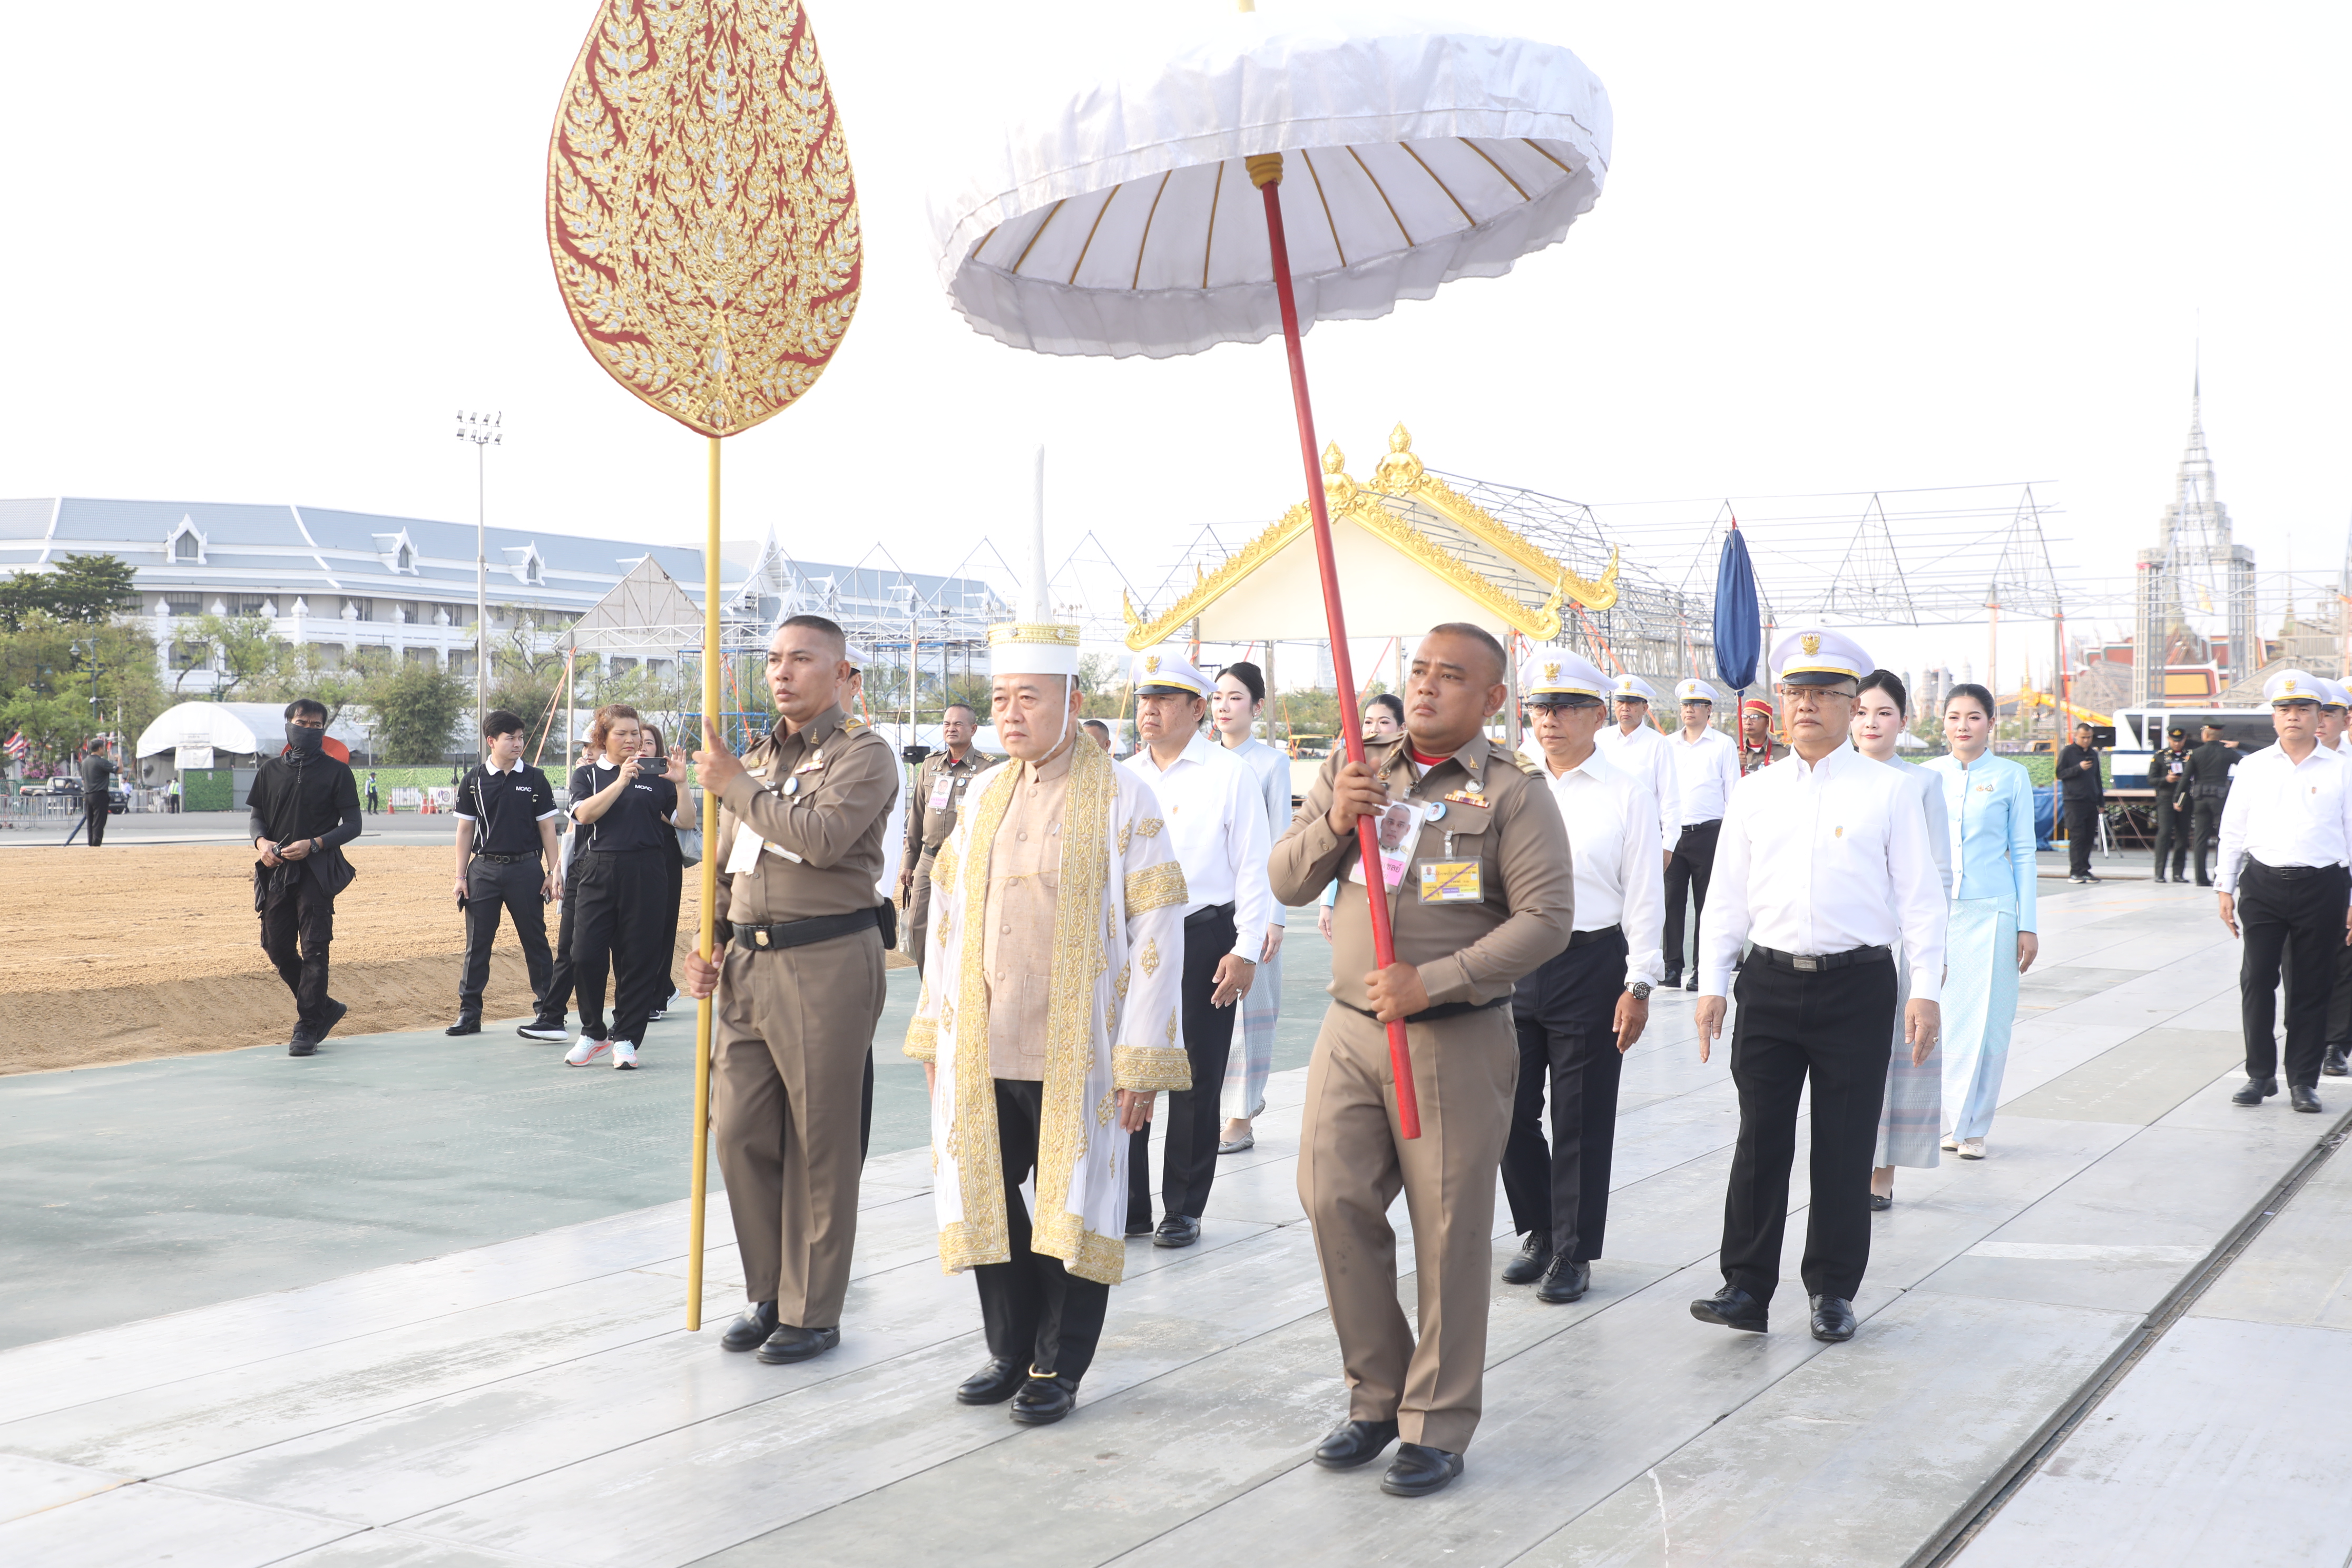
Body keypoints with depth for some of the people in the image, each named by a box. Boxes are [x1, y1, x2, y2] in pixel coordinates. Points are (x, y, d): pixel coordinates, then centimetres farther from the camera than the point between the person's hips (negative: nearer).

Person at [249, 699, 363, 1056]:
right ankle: (324, 1007, 23)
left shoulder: (337, 771, 1)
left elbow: (352, 825, -2)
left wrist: (314, 845, -15)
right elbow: (255, 814, 16)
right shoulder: (270, 769, 12)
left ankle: (308, 1027, -2)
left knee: (314, 949, -8)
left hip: (317, 871, -4)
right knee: (277, 947, 5)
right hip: (276, 870, 5)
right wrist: (261, 841, -6)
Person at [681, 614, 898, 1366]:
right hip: (746, 964, 7)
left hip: (827, 961, -7)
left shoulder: (865, 754, -3)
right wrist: (705, 949, 10)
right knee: (740, 1132, 6)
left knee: (820, 1142, 0)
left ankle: (814, 1312, 11)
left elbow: (822, 836, -20)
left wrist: (734, 787, -10)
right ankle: (768, 1295, 22)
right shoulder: (753, 761, 19)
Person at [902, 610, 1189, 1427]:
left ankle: (1058, 1367, 20)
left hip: (1074, 1054, -5)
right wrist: (934, 1034, 12)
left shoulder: (1121, 795, -6)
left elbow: (1157, 927, -8)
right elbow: (948, 914, 15)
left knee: (1073, 1206, 5)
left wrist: (1142, 1056, -13)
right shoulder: (985, 792, 10)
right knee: (988, 1201, 10)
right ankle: (1011, 1350, 27)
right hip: (980, 1049, 5)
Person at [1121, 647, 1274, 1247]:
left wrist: (1246, 950, -9)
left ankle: (1184, 1210, 13)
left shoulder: (1230, 774, -2)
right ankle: (1129, 1205, 16)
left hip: (1202, 940, -4)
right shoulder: (1124, 777, 12)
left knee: (1195, 1084, 2)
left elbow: (1255, 867, -3)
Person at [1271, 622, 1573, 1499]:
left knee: (1450, 1230, 1)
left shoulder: (1514, 795, -3)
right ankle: (1377, 1393, 21)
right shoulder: (1353, 772, 11)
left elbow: (1547, 919, -11)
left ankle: (1437, 1426, 14)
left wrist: (1432, 982, -18)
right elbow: (1287, 884, 9)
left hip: (1456, 1039, -4)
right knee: (1335, 1202, 2)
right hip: (1350, 1028, 4)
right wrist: (1332, 823, -11)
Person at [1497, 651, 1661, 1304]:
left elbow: (1644, 893, -3)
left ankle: (1573, 1252, 17)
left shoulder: (1625, 793, -2)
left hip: (1591, 962, -4)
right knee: (1512, 1111, 10)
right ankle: (1538, 1232, 30)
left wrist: (1639, 984, -8)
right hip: (1512, 961, 4)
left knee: (1581, 1119, 3)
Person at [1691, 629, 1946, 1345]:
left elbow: (1920, 895, 0)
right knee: (1760, 1138, 2)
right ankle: (1747, 1288, 8)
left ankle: (1833, 1291, 17)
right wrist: (1712, 983, 6)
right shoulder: (1754, 793, 10)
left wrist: (1925, 989, -7)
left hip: (1857, 983, -2)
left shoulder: (1886, 790, 1)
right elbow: (1728, 893, 12)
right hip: (1770, 982, 2)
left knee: (1845, 1145, 5)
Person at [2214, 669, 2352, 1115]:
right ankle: (2260, 1074, 12)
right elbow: (2232, 831, 12)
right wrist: (2226, 888, 9)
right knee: (2256, 980, -1)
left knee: (2311, 988, 4)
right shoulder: (2253, 768, 9)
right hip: (2263, 883, 1)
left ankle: (2303, 1081, 14)